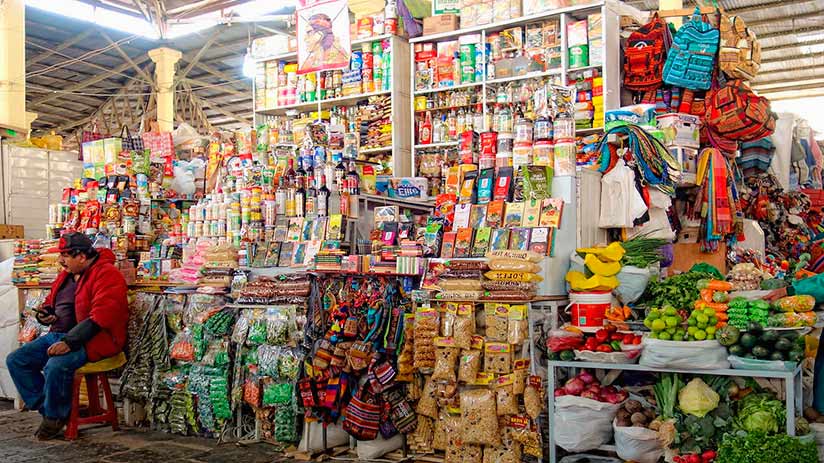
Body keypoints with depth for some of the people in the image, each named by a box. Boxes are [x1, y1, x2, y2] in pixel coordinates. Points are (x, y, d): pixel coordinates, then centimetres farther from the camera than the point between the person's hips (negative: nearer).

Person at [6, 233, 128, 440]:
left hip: (91, 340, -10)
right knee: (15, 360, 0)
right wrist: (44, 314, 6)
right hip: (58, 335, 10)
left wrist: (69, 342, -29)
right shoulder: (66, 275, 15)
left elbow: (100, 317, -24)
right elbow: (51, 302, 31)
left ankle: (56, 415, -5)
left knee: (56, 365, -32)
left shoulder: (107, 275, -14)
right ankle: (47, 408, 4)